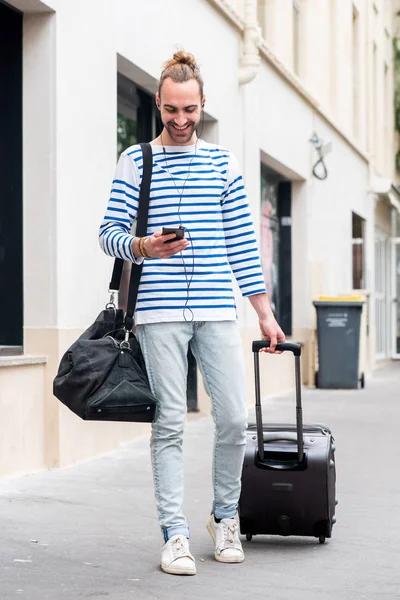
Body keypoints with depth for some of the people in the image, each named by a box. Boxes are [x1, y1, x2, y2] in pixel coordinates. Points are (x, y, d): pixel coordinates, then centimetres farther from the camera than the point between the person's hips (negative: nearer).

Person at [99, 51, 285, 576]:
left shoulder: (224, 162, 13)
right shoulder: (135, 161, 7)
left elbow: (244, 242, 13)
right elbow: (110, 233, 4)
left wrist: (266, 313, 8)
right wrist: (144, 247, -18)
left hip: (217, 310, 2)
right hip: (159, 313, -2)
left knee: (234, 418, 0)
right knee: (170, 423, -1)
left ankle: (225, 516, 21)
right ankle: (175, 533, 6)